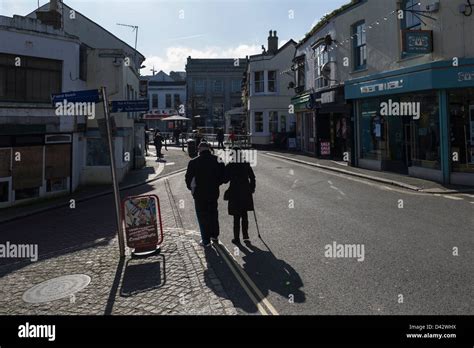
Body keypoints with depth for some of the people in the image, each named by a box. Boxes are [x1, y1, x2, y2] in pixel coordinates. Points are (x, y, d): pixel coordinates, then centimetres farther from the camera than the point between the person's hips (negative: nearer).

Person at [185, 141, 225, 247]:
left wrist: (190, 187, 9)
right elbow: (223, 176, -1)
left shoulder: (194, 162, -12)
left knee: (202, 216, 8)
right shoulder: (217, 161, -4)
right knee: (213, 214, 21)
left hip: (199, 193, -3)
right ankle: (215, 236, 32)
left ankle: (206, 240, 12)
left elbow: (188, 178, -8)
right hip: (214, 192, 3)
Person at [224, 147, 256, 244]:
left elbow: (225, 180, -7)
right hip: (246, 193, 3)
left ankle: (237, 238, 9)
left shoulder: (229, 166, -10)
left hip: (235, 194, -3)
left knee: (236, 217, 5)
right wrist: (252, 189, 14)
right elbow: (252, 178, 3)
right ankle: (245, 236, 16)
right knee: (244, 215, 15)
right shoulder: (246, 165, -1)